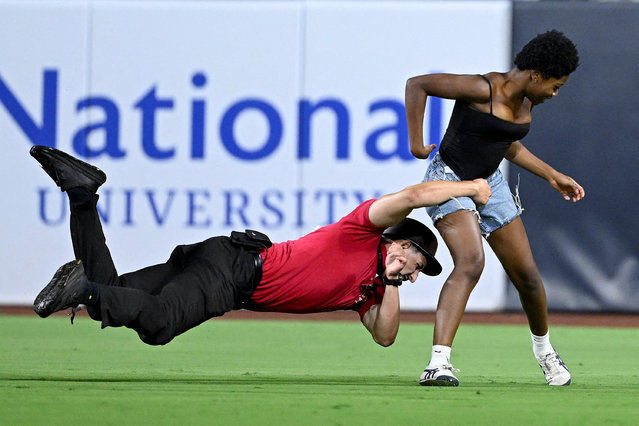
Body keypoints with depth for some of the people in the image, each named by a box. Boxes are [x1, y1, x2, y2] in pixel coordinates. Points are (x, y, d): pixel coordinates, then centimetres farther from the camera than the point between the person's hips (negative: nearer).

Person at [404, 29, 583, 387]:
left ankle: (543, 347, 38)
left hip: (490, 183, 8)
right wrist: (416, 144, -18)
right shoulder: (482, 90, -22)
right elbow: (417, 84, -21)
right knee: (471, 262, -30)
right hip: (450, 179, -8)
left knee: (527, 276, 9)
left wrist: (553, 176, 21)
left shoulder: (526, 100, 4)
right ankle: (439, 363, -36)